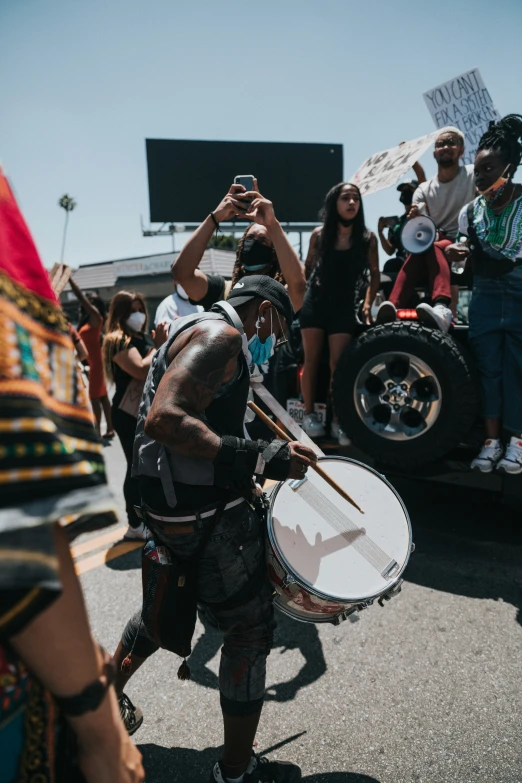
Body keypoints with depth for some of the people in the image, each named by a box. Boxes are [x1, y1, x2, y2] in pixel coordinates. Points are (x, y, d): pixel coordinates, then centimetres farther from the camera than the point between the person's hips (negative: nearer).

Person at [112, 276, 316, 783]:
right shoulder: (222, 334, -16)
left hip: (173, 507, 10)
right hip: (203, 517, -10)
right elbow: (164, 419, -29)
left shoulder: (197, 330, 17)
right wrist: (260, 459, -30)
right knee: (251, 629, 5)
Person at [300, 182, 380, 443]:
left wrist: (368, 303, -6)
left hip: (344, 307, 0)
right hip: (314, 303, 1)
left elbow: (375, 274, 5)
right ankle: (309, 414, 15)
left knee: (337, 364, -4)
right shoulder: (319, 235, -2)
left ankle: (338, 420, 5)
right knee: (311, 360, 3)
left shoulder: (367, 238, -4)